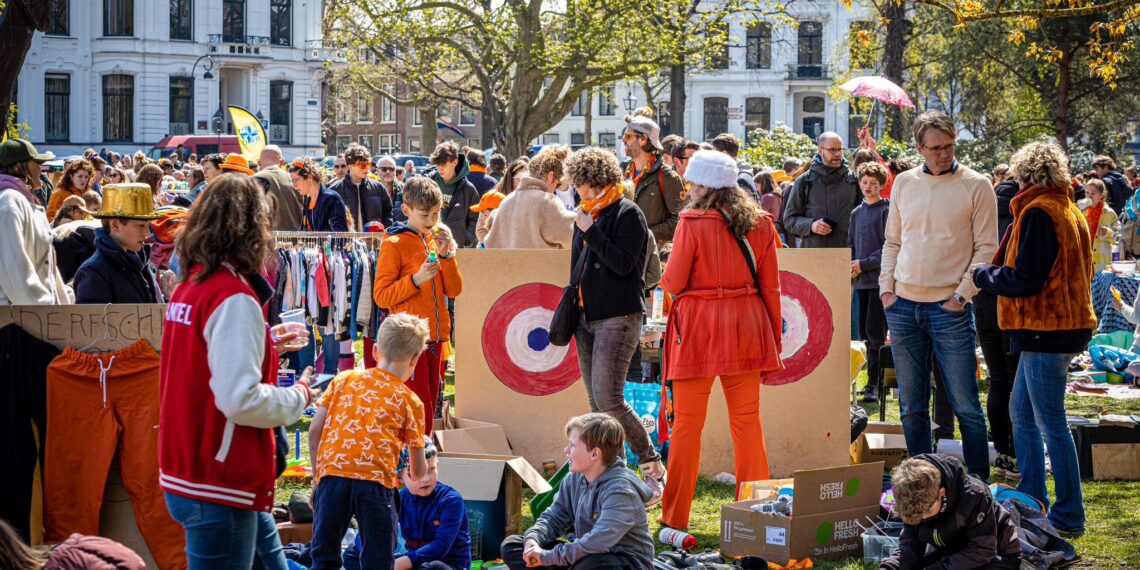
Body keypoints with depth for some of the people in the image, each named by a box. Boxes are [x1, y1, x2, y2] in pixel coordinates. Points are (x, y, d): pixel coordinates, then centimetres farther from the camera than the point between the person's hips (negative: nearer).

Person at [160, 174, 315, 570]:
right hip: (219, 491, -9)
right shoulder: (235, 297, -19)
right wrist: (299, 397, -9)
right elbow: (242, 399, -26)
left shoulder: (189, 286, 7)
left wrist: (265, 342, 20)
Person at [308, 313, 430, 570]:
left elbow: (315, 430, 11)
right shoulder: (410, 401, 13)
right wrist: (420, 474, 41)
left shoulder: (343, 380, 19)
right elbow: (418, 470, 18)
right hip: (375, 481, -2)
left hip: (331, 474, 2)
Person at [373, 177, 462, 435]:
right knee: (419, 411, -10)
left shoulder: (436, 239, 13)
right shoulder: (394, 244, -6)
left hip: (436, 338, 7)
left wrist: (446, 254, -6)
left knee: (429, 408, 10)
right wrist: (416, 279, -21)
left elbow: (454, 290, 7)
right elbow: (381, 296, -10)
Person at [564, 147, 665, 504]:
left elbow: (623, 263, -17)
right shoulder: (586, 215, 16)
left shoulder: (628, 214, -7)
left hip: (618, 318, -8)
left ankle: (652, 467, -4)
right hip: (586, 318, 8)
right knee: (597, 405, 7)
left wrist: (591, 232, -16)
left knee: (608, 400, -16)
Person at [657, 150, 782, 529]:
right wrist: (775, 338, 12)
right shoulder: (760, 224, 4)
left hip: (699, 326, -4)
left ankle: (675, 517, 7)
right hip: (745, 326, 4)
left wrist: (671, 263, 14)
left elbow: (673, 283, -8)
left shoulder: (693, 223, -11)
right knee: (747, 420, 11)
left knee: (687, 423, 3)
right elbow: (770, 286, 6)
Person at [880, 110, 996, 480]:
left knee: (965, 405, -3)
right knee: (911, 406, 9)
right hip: (903, 307, 4)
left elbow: (985, 249, -5)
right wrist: (886, 288, 5)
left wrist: (961, 296, -11)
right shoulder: (904, 183, 10)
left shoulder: (976, 186, -3)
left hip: (949, 310, -4)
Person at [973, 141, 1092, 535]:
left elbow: (1024, 279, -20)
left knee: (1050, 422, -5)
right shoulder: (1071, 212, 14)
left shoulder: (1038, 212, -15)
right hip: (1068, 322, 10)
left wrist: (983, 275, -2)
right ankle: (1032, 499, 25)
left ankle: (1069, 516, -2)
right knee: (1022, 412, 19)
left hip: (1045, 330, -10)